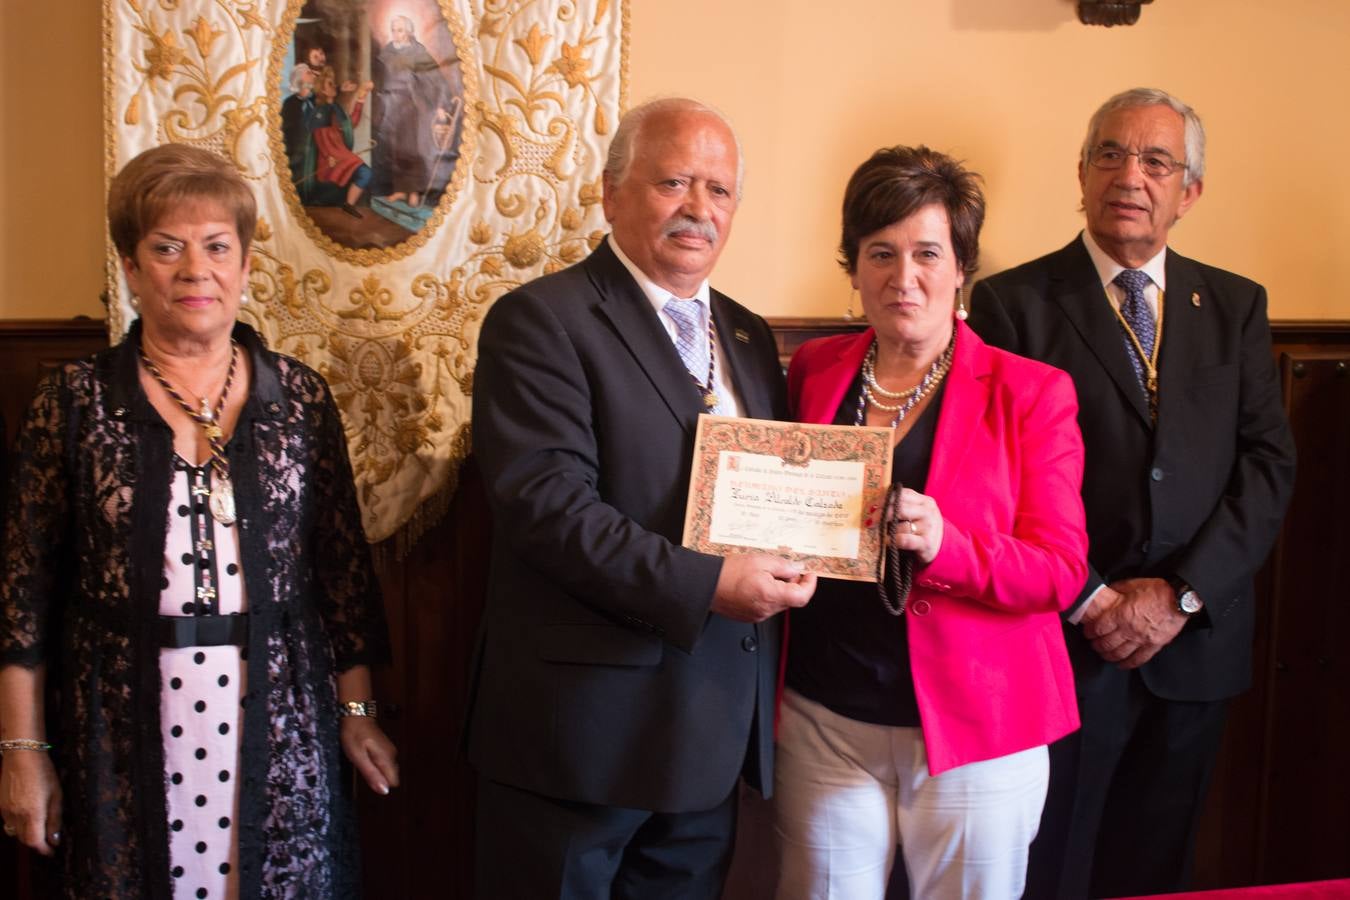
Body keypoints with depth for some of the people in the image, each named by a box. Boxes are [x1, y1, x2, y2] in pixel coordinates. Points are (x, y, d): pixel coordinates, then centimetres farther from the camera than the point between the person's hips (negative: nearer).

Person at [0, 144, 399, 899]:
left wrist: (358, 710, 5)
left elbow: (343, 565, 5)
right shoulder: (76, 402, -1)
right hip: (124, 733, -1)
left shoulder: (301, 398, 2)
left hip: (280, 728, 1)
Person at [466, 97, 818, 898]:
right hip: (584, 726, -6)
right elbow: (546, 500, -20)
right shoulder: (540, 320, -9)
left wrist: (787, 568, -4)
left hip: (711, 735, 7)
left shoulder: (749, 337, 14)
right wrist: (703, 585, -23)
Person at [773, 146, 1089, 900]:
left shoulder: (1032, 393, -4)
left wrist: (944, 545, -25)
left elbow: (1060, 572, -8)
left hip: (976, 729, -2)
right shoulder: (814, 371, 6)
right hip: (827, 718, 2)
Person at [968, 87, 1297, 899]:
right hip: (1059, 644, -3)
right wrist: (1088, 603, -12)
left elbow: (1269, 462, 2)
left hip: (1194, 644, 3)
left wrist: (1182, 593, -9)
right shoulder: (1014, 303, -2)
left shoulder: (1236, 306, 9)